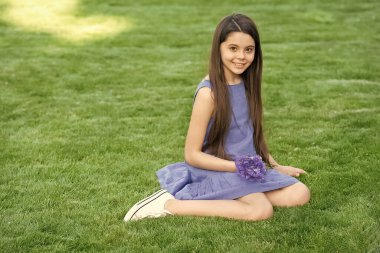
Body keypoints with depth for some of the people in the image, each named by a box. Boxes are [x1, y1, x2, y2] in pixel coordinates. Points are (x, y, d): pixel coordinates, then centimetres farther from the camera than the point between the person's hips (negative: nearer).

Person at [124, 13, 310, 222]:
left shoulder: (247, 84, 4)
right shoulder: (209, 92, -18)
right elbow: (192, 155, -16)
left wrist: (277, 167, 13)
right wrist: (237, 166, -21)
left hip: (248, 169, 8)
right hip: (216, 171, -8)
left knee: (300, 195, -7)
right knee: (262, 210, -28)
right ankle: (169, 204, -19)